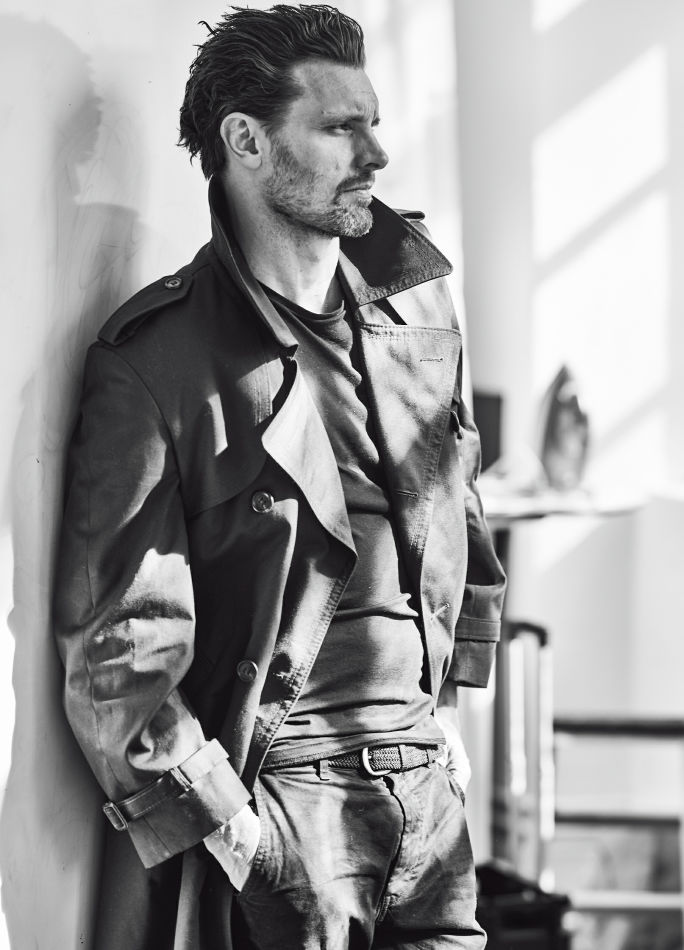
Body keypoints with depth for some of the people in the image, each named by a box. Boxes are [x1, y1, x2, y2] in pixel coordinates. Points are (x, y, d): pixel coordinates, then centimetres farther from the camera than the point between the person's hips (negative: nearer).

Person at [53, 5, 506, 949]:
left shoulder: (416, 304, 8)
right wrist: (244, 841, -15)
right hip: (279, 798, -6)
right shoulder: (157, 364, -11)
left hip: (431, 786, 6)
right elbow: (113, 656, -13)